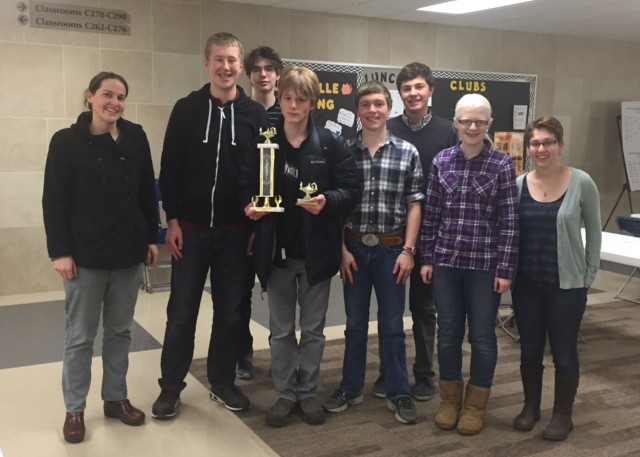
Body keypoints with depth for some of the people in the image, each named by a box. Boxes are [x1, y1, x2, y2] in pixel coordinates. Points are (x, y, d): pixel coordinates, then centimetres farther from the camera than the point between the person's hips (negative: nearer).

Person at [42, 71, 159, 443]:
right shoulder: (67, 141, -6)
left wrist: (152, 238, 7)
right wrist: (60, 251, -11)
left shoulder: (136, 138, 2)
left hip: (128, 252, 3)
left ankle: (116, 398, 29)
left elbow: (147, 192, 8)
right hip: (86, 255, -3)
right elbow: (54, 201, -7)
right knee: (81, 336, 7)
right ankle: (75, 409, 21)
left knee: (120, 331, 14)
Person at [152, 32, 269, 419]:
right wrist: (172, 219, -5)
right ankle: (171, 387, 19)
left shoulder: (256, 114, 3)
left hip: (237, 231, 1)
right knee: (182, 312, 6)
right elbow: (170, 169, 0)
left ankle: (223, 382, 25)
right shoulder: (187, 109, 1)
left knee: (232, 311, 10)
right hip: (191, 228, -1)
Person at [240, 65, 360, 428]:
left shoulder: (331, 144, -4)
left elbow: (352, 188, -5)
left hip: (316, 250, -1)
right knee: (281, 329, 12)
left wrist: (327, 201, -24)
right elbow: (248, 185, 4)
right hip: (277, 250, 1)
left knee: (313, 329, 12)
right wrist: (250, 205, -17)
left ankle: (309, 392, 28)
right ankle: (286, 393, 26)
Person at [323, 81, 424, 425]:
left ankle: (399, 393, 21)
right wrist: (342, 249, -4)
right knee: (355, 322, 13)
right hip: (354, 247, 1)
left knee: (392, 324, 9)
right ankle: (350, 387, 27)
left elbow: (414, 205, 0)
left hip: (391, 248, -1)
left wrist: (408, 250, -6)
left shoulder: (408, 153, -1)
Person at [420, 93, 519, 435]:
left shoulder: (502, 165, -5)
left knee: (482, 334, 9)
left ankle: (476, 404, 25)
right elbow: (431, 213, 6)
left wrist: (505, 269, -8)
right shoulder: (442, 161, 2)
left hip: (485, 263, -2)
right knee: (447, 333, 11)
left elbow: (509, 221, -5)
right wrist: (427, 258, 4)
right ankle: (450, 398, 29)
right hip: (446, 261, 2)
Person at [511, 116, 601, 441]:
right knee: (530, 348, 14)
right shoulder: (518, 184, -1)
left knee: (564, 350, 8)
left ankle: (563, 415, 25)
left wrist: (589, 275, 1)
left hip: (567, 283, -3)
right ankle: (530, 407, 32)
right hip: (526, 282, 3)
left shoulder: (581, 183, -8)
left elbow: (593, 231, 1)